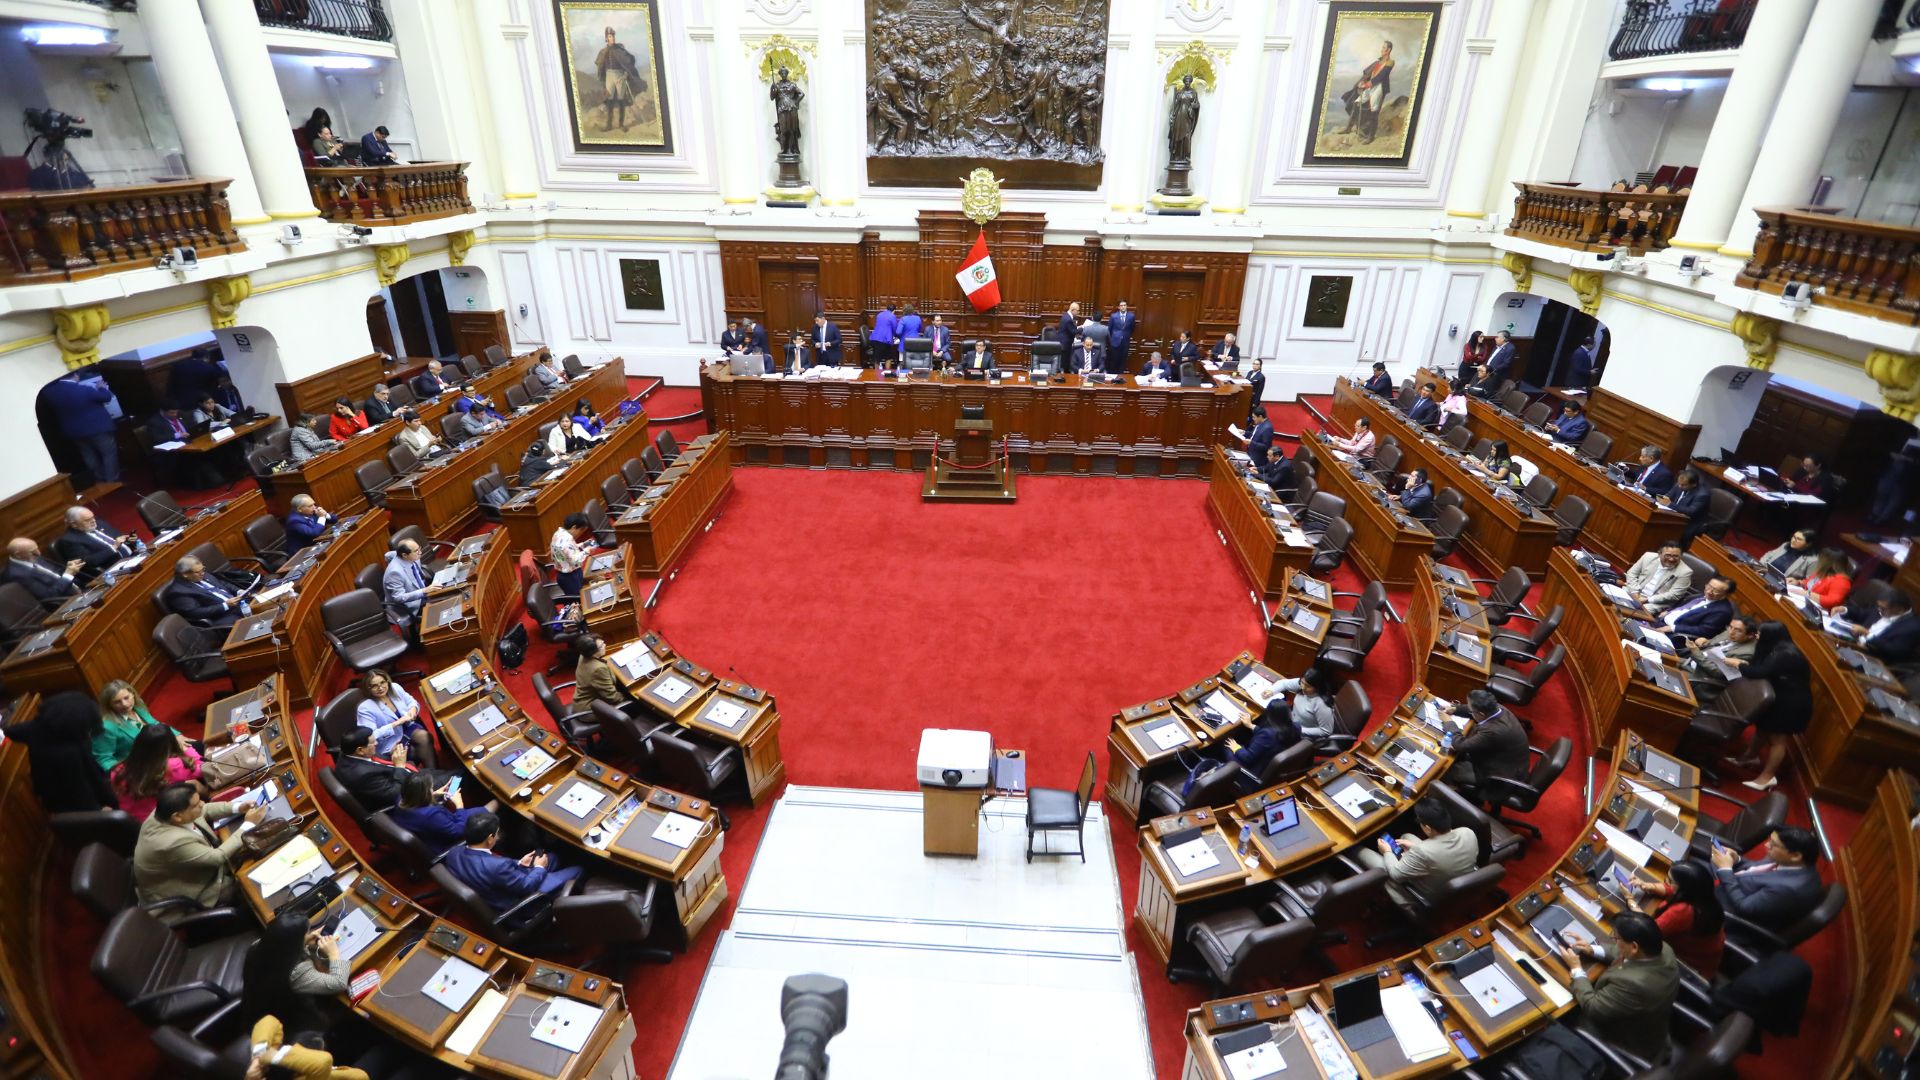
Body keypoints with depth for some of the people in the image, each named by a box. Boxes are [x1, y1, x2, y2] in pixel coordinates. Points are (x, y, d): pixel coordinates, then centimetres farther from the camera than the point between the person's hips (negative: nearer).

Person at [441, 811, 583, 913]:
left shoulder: (454, 853, -18)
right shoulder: (497, 866, -42)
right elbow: (526, 885, -24)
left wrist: (518, 864, 6)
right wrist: (539, 868, -4)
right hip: (516, 902, -8)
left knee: (550, 857, 21)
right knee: (576, 871, 7)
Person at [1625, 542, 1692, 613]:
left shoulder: (1684, 572, -7)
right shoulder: (1649, 557, 2)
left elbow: (1674, 595, -11)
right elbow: (1632, 573, 8)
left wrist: (1648, 600, -16)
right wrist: (1635, 593, -7)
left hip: (1656, 603, -4)